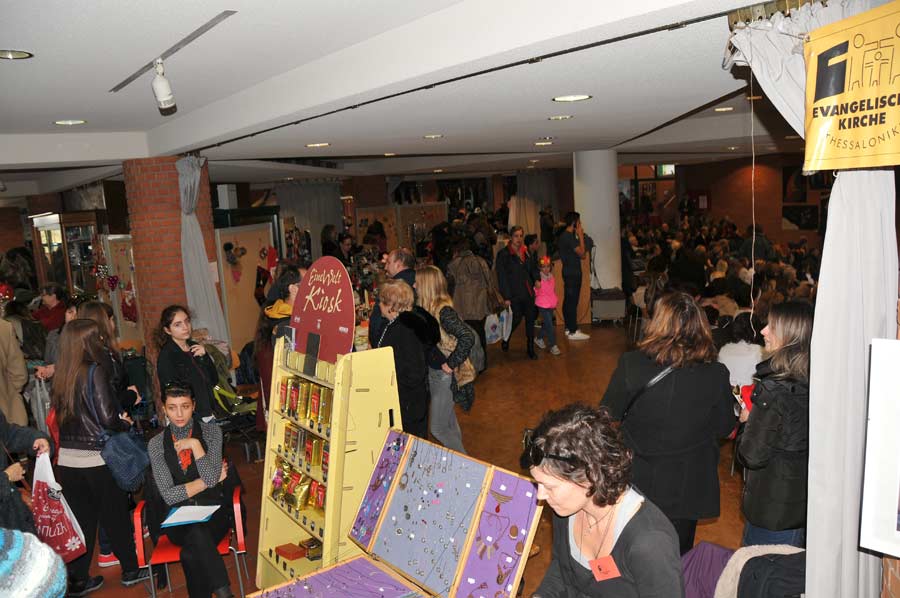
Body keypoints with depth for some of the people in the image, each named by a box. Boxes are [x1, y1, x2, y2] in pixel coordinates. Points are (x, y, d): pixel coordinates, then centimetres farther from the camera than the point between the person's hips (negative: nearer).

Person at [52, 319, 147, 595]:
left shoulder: (61, 376, 3)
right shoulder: (94, 372, -16)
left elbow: (59, 414, 14)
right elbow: (107, 418, -18)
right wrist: (125, 423, 2)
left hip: (66, 459, 5)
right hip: (96, 459, -5)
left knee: (80, 519, 15)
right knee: (116, 515, 11)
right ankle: (130, 571, 26)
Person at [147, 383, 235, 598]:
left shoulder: (211, 431, 0)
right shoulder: (156, 444, 2)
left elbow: (211, 478, -14)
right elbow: (169, 496, -6)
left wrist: (194, 444, -15)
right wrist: (207, 481, -8)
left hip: (213, 510, 0)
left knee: (191, 554, -32)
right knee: (197, 535, -34)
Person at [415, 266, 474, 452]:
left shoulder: (443, 311, -23)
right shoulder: (428, 307, 1)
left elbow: (468, 337, -31)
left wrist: (451, 364, -24)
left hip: (445, 375, -8)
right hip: (433, 372, 8)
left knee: (437, 428, 0)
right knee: (449, 423, 22)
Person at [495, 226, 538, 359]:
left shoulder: (525, 252, 12)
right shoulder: (503, 254, -8)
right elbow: (501, 277, -10)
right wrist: (506, 297, -13)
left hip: (528, 293, 5)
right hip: (514, 294, -5)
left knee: (530, 319, 4)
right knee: (516, 319, -1)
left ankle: (530, 348, 15)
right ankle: (505, 340, 29)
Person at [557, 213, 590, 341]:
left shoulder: (563, 235, 13)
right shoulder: (569, 237, -18)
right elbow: (582, 253, -19)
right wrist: (581, 236, -13)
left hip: (568, 271, 10)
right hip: (573, 273, -10)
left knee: (568, 300, 14)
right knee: (572, 301, -7)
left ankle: (569, 328, 21)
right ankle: (573, 332, -4)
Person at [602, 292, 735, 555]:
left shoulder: (631, 364, -22)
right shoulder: (716, 375, -19)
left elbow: (609, 415, -9)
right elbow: (724, 427, -4)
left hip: (639, 481, 0)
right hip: (688, 488, 1)